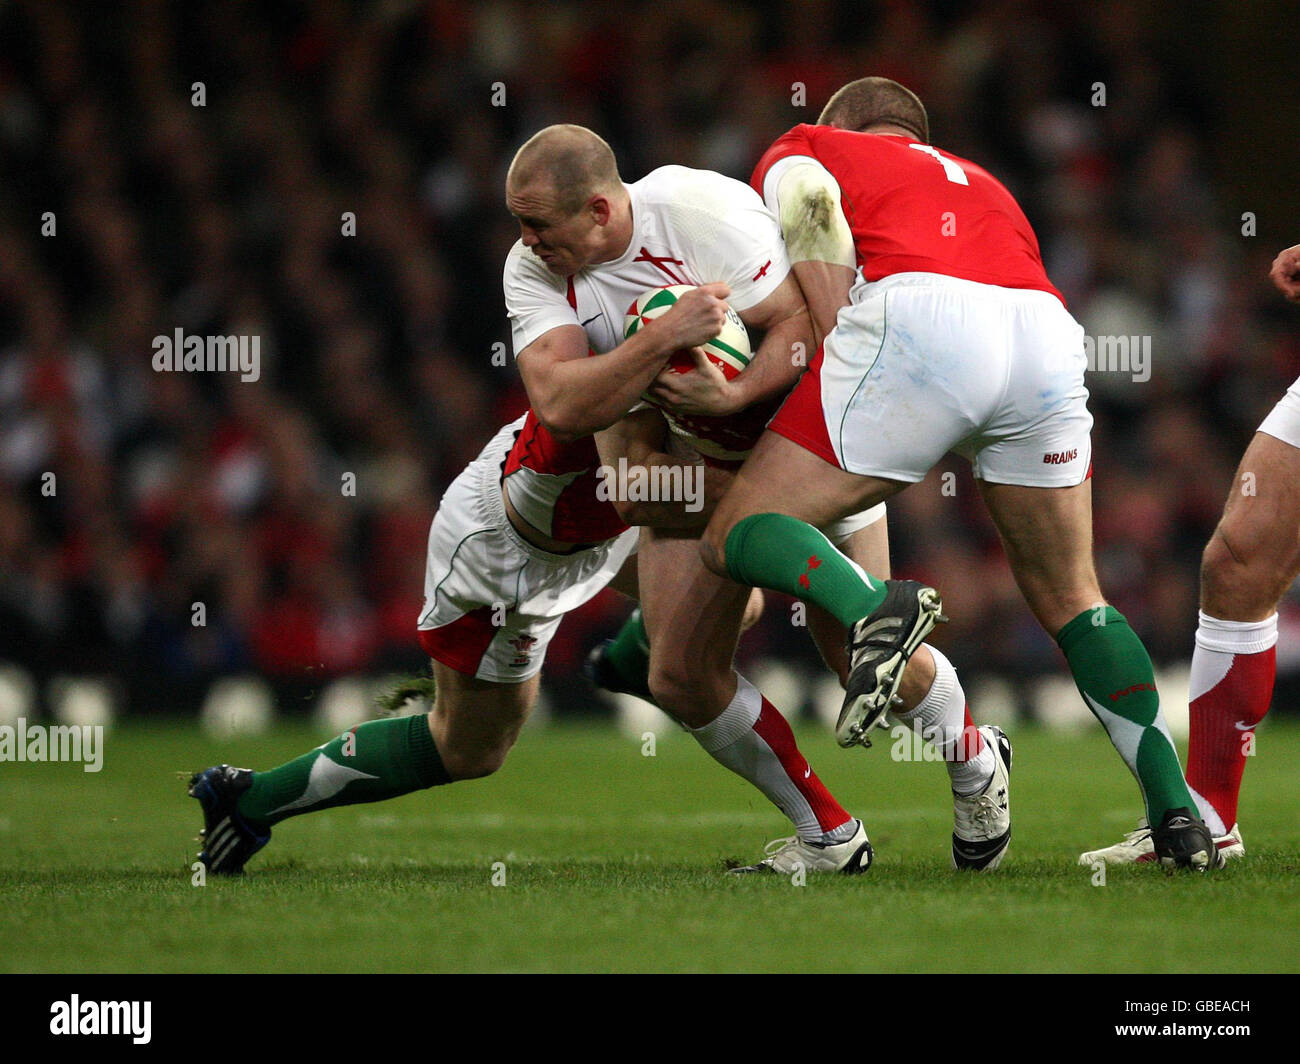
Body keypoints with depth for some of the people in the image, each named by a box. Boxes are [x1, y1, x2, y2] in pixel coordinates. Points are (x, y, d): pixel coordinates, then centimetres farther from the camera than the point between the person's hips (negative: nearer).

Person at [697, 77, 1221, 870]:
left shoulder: (804, 148, 26)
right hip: (1050, 334, 5)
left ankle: (875, 608, -28)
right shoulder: (978, 181, 42)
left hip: (917, 319, -5)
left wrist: (833, 333, 2)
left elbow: (808, 197, 3)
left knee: (737, 537, 3)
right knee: (1070, 598, 21)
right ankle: (1177, 811, 12)